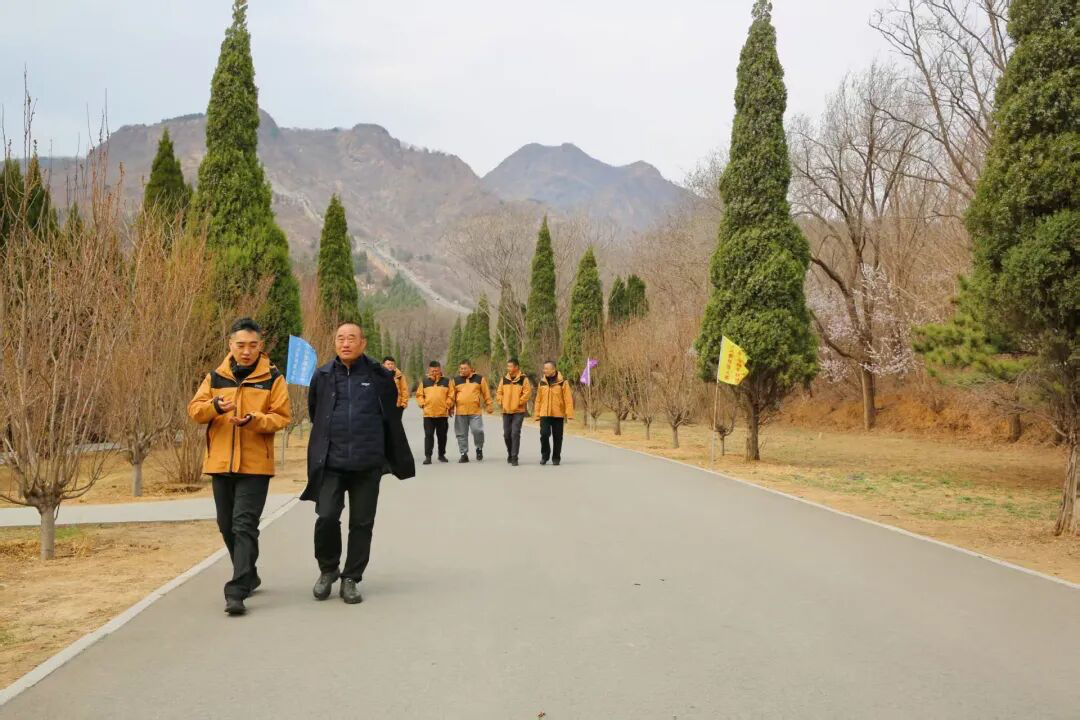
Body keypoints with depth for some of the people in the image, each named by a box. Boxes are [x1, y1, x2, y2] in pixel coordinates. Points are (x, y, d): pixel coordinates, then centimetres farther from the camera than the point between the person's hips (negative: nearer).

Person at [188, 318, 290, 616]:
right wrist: (214, 406, -19)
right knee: (227, 525, 14)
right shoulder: (215, 376, 8)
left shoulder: (272, 378, -1)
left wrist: (253, 420, -23)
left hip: (255, 464, -4)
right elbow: (194, 409, 2)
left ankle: (237, 591, -11)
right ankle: (249, 576, 33)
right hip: (220, 463, 5)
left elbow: (281, 417, -5)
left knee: (244, 525, -11)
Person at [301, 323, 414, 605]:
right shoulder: (323, 376, 5)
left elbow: (392, 421, 8)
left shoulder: (379, 377, 2)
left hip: (367, 465, 0)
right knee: (326, 516, -10)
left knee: (362, 524, 5)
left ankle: (351, 579, 20)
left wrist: (400, 462, 11)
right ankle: (328, 570, 16)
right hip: (330, 463, 0)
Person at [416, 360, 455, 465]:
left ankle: (441, 455, 22)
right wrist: (422, 404, -3)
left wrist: (448, 406, -6)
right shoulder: (424, 382, 8)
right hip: (428, 414, 0)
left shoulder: (447, 381, 5)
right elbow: (419, 395, 10)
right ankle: (427, 456, -1)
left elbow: (451, 396, 3)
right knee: (428, 435, -3)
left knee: (442, 435, 10)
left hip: (443, 414, 0)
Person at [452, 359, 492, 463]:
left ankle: (479, 449, 13)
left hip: (475, 411, -2)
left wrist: (488, 405, 5)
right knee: (461, 434, 4)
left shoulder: (479, 378, 5)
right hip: (460, 412, 2)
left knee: (477, 430, -12)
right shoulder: (456, 380, 9)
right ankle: (464, 454, 13)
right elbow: (452, 395, 13)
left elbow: (486, 393, 8)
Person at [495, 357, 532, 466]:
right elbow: (499, 392, 13)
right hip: (506, 411, 4)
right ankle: (510, 454, 28)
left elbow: (527, 393, -8)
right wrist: (501, 402, 0)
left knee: (515, 434, -11)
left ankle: (514, 457, -6)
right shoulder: (504, 379, 8)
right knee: (507, 434, 7)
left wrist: (519, 402, -12)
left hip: (519, 411, -4)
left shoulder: (523, 379, -4)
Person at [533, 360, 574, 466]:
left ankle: (556, 458, 17)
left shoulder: (562, 382, -3)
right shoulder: (542, 383, 7)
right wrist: (537, 414, 7)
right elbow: (538, 399, 11)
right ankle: (545, 456, 9)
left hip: (558, 415, -2)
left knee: (557, 437, 5)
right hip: (544, 414, 2)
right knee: (544, 434, -9)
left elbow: (568, 399, -5)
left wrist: (569, 414, -12)